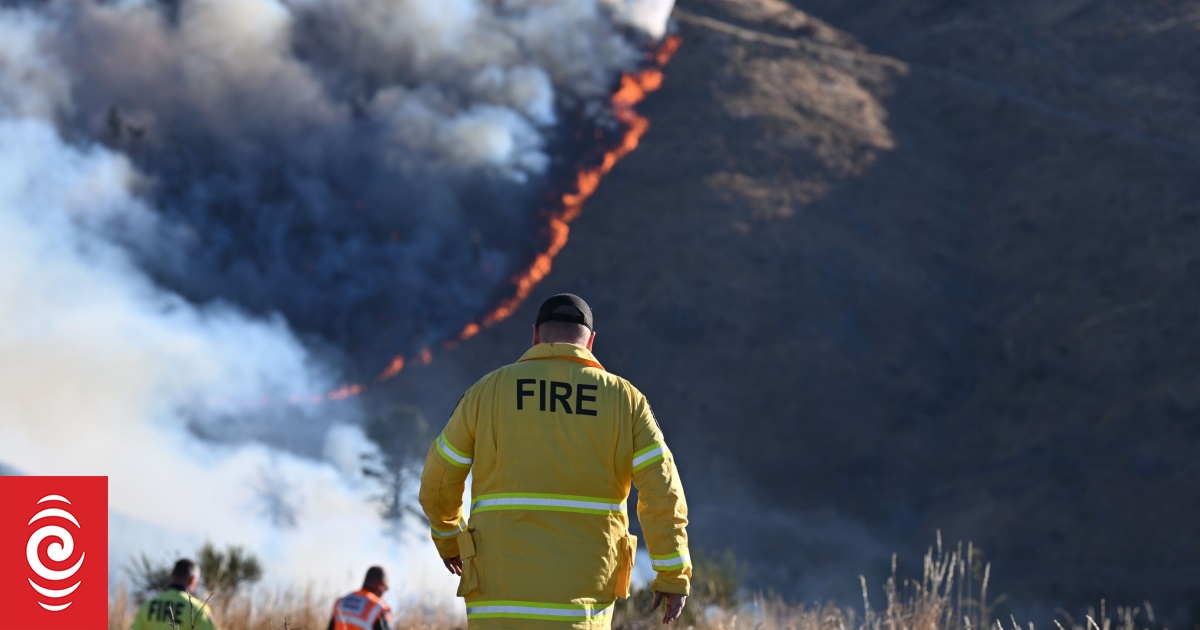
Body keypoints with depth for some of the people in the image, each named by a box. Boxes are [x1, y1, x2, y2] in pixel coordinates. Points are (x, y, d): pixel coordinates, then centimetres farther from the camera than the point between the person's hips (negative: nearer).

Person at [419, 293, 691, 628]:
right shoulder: (623, 399, 2)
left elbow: (440, 480, 10)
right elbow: (663, 491, -4)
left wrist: (448, 537, 29)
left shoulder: (488, 391, 2)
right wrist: (674, 574, 5)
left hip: (504, 590, -1)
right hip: (582, 594, 1)